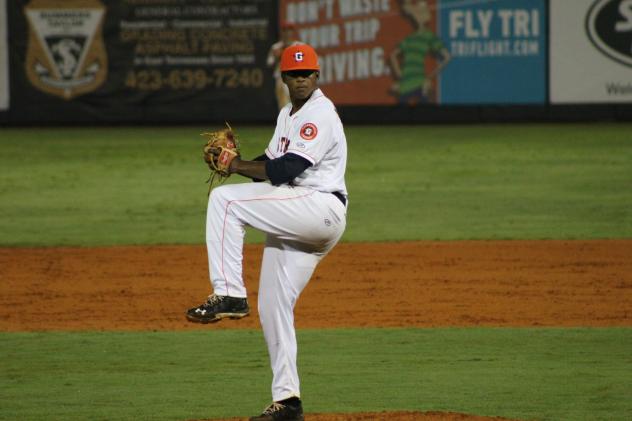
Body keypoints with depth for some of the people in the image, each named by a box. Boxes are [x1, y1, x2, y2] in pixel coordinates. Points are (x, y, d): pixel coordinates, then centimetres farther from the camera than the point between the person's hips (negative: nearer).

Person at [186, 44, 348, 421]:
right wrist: (237, 161, 2)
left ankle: (229, 293, -22)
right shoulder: (288, 114, 21)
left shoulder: (320, 114, -11)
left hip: (321, 209, -10)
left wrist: (237, 166, -12)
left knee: (224, 199, -20)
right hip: (293, 220, 10)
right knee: (273, 307, 9)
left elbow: (285, 170, -21)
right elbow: (271, 166, 21)